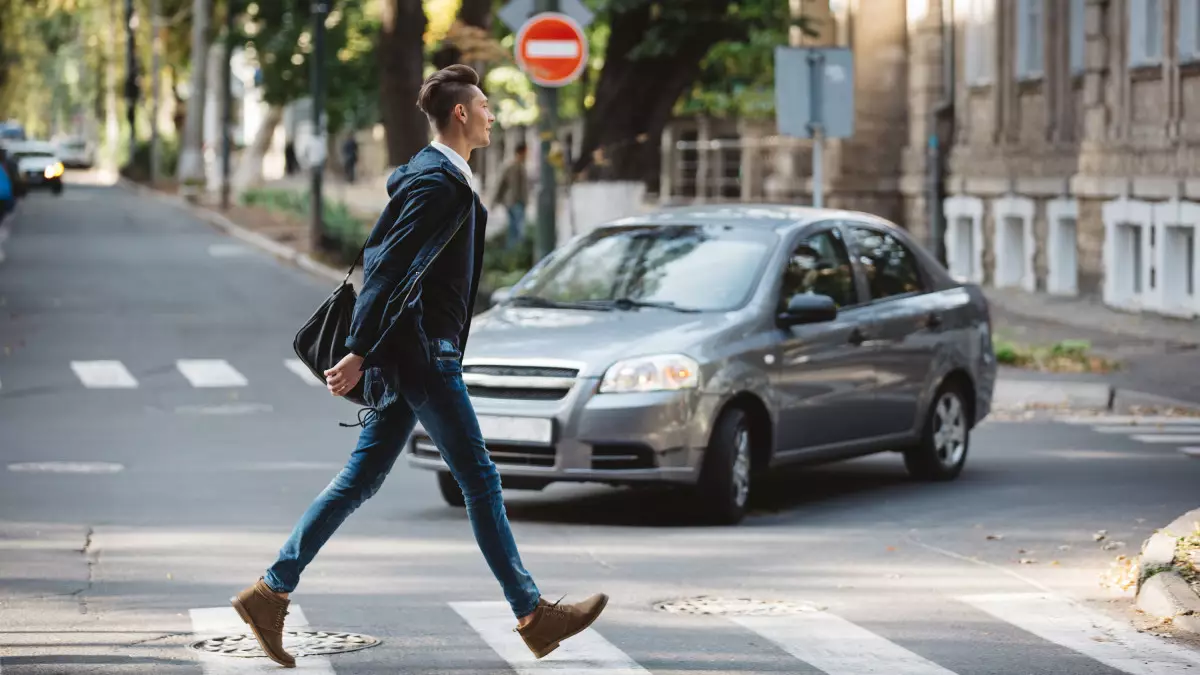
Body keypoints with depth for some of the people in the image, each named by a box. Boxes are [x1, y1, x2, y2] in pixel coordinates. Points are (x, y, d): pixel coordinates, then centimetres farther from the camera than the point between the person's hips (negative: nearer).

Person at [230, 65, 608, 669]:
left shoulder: (430, 174, 16)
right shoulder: (441, 183, -16)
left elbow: (380, 257, 23)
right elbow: (390, 270, -21)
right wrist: (358, 356, -23)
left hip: (410, 352, 10)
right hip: (422, 354, -10)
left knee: (361, 480, 10)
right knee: (479, 481, -3)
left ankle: (270, 592, 9)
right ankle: (532, 614, 4)